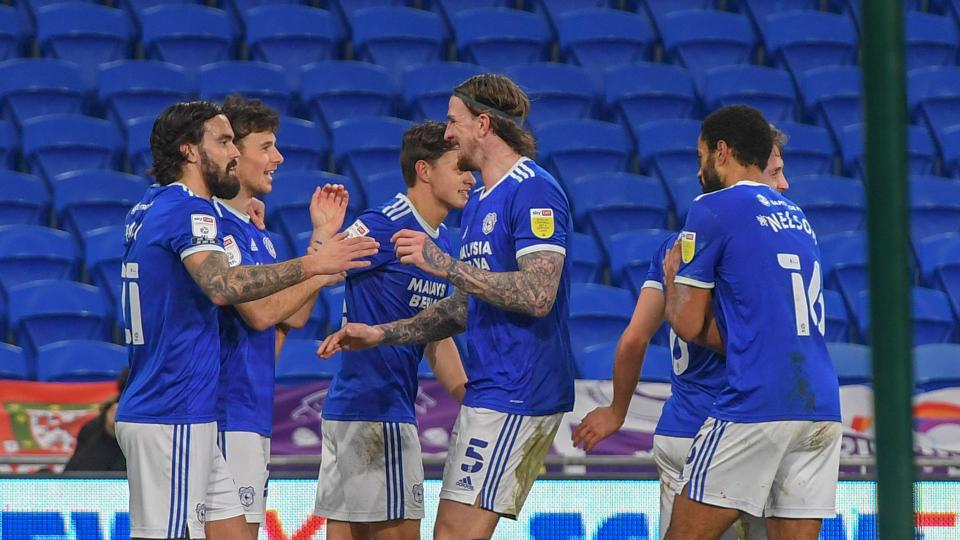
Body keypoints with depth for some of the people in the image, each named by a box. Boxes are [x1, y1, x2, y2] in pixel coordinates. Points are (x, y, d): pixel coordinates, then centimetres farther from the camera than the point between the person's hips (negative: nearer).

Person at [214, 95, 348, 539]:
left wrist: (321, 237, 14)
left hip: (253, 412, 10)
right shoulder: (215, 223, -12)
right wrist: (324, 271, -6)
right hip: (226, 411, -10)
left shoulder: (253, 232, 18)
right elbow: (259, 312, -17)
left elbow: (295, 315, 16)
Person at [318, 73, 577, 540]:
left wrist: (445, 265, -19)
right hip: (488, 392, 10)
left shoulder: (534, 192, -12)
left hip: (514, 394, -10)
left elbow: (538, 295, -22)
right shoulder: (478, 203, 20)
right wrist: (381, 335, 18)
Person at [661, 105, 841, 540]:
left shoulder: (712, 210, -1)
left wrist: (671, 278, 19)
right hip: (822, 408, 7)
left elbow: (688, 324, 0)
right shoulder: (797, 217, 22)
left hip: (754, 406, -7)